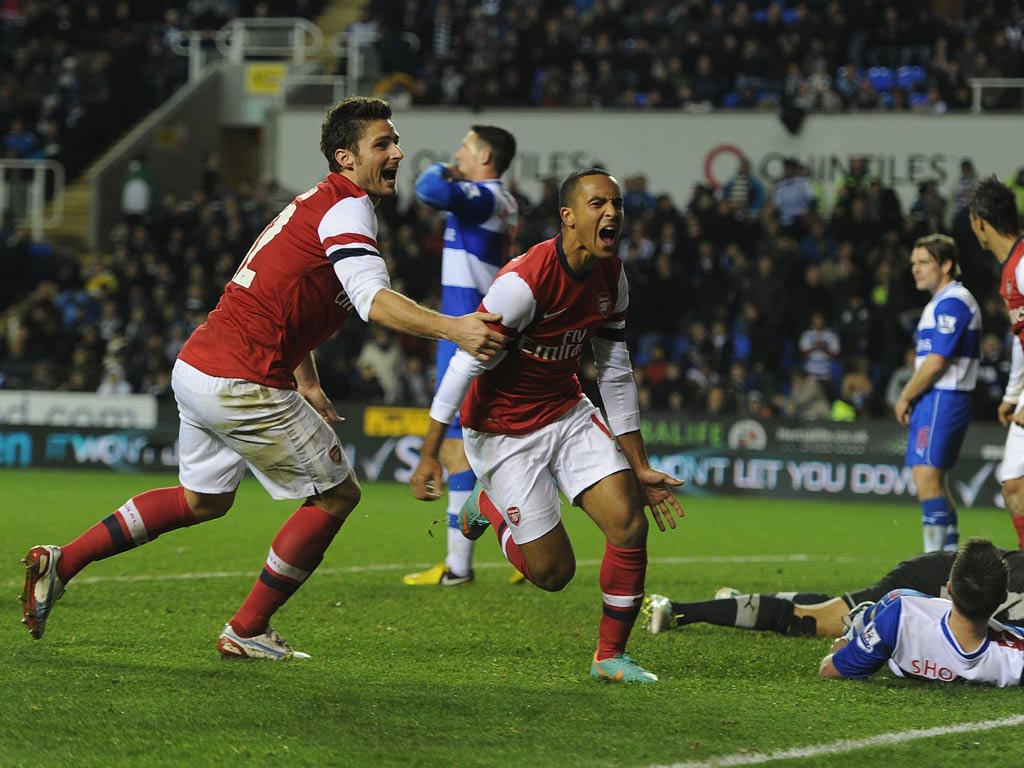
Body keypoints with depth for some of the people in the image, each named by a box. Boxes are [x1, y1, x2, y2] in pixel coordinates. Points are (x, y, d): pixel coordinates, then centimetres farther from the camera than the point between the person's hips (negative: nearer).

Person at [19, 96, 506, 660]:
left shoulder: (318, 203, 19)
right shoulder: (347, 207, -13)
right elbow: (373, 300, -30)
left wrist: (307, 386, 31)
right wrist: (451, 328, -41)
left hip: (195, 368, 10)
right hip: (240, 383, -10)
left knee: (203, 500, 27)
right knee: (337, 494, 4)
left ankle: (60, 562, 24)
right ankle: (247, 630, 11)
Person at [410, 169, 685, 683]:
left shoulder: (610, 278, -4)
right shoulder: (524, 282, -27)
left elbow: (616, 376, 7)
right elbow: (465, 364, -21)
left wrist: (640, 467, 9)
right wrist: (429, 456, -20)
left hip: (567, 412, 6)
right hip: (503, 429, -6)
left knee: (630, 521, -12)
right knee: (553, 572, -4)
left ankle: (610, 656, 5)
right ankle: (489, 506, 27)